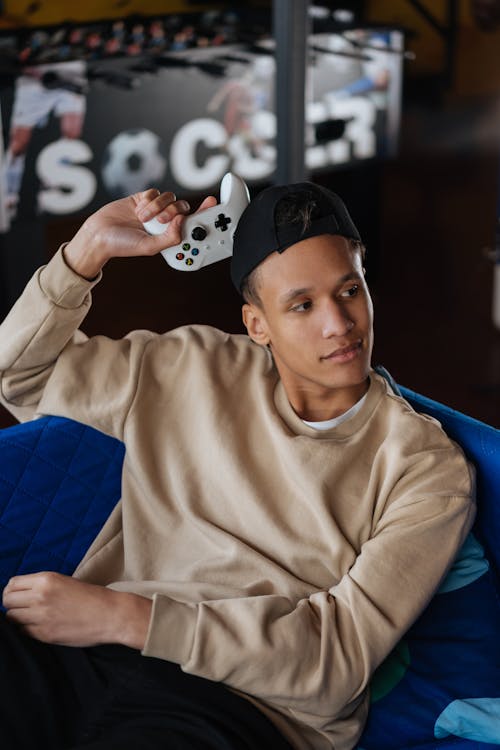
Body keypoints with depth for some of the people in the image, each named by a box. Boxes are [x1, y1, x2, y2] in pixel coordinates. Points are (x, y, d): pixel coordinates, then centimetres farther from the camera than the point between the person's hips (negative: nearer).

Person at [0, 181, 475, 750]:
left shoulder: (428, 468, 2)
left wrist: (125, 617, -15)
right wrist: (89, 249, 7)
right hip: (86, 660, 4)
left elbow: (341, 655, -8)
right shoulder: (192, 371, 14)